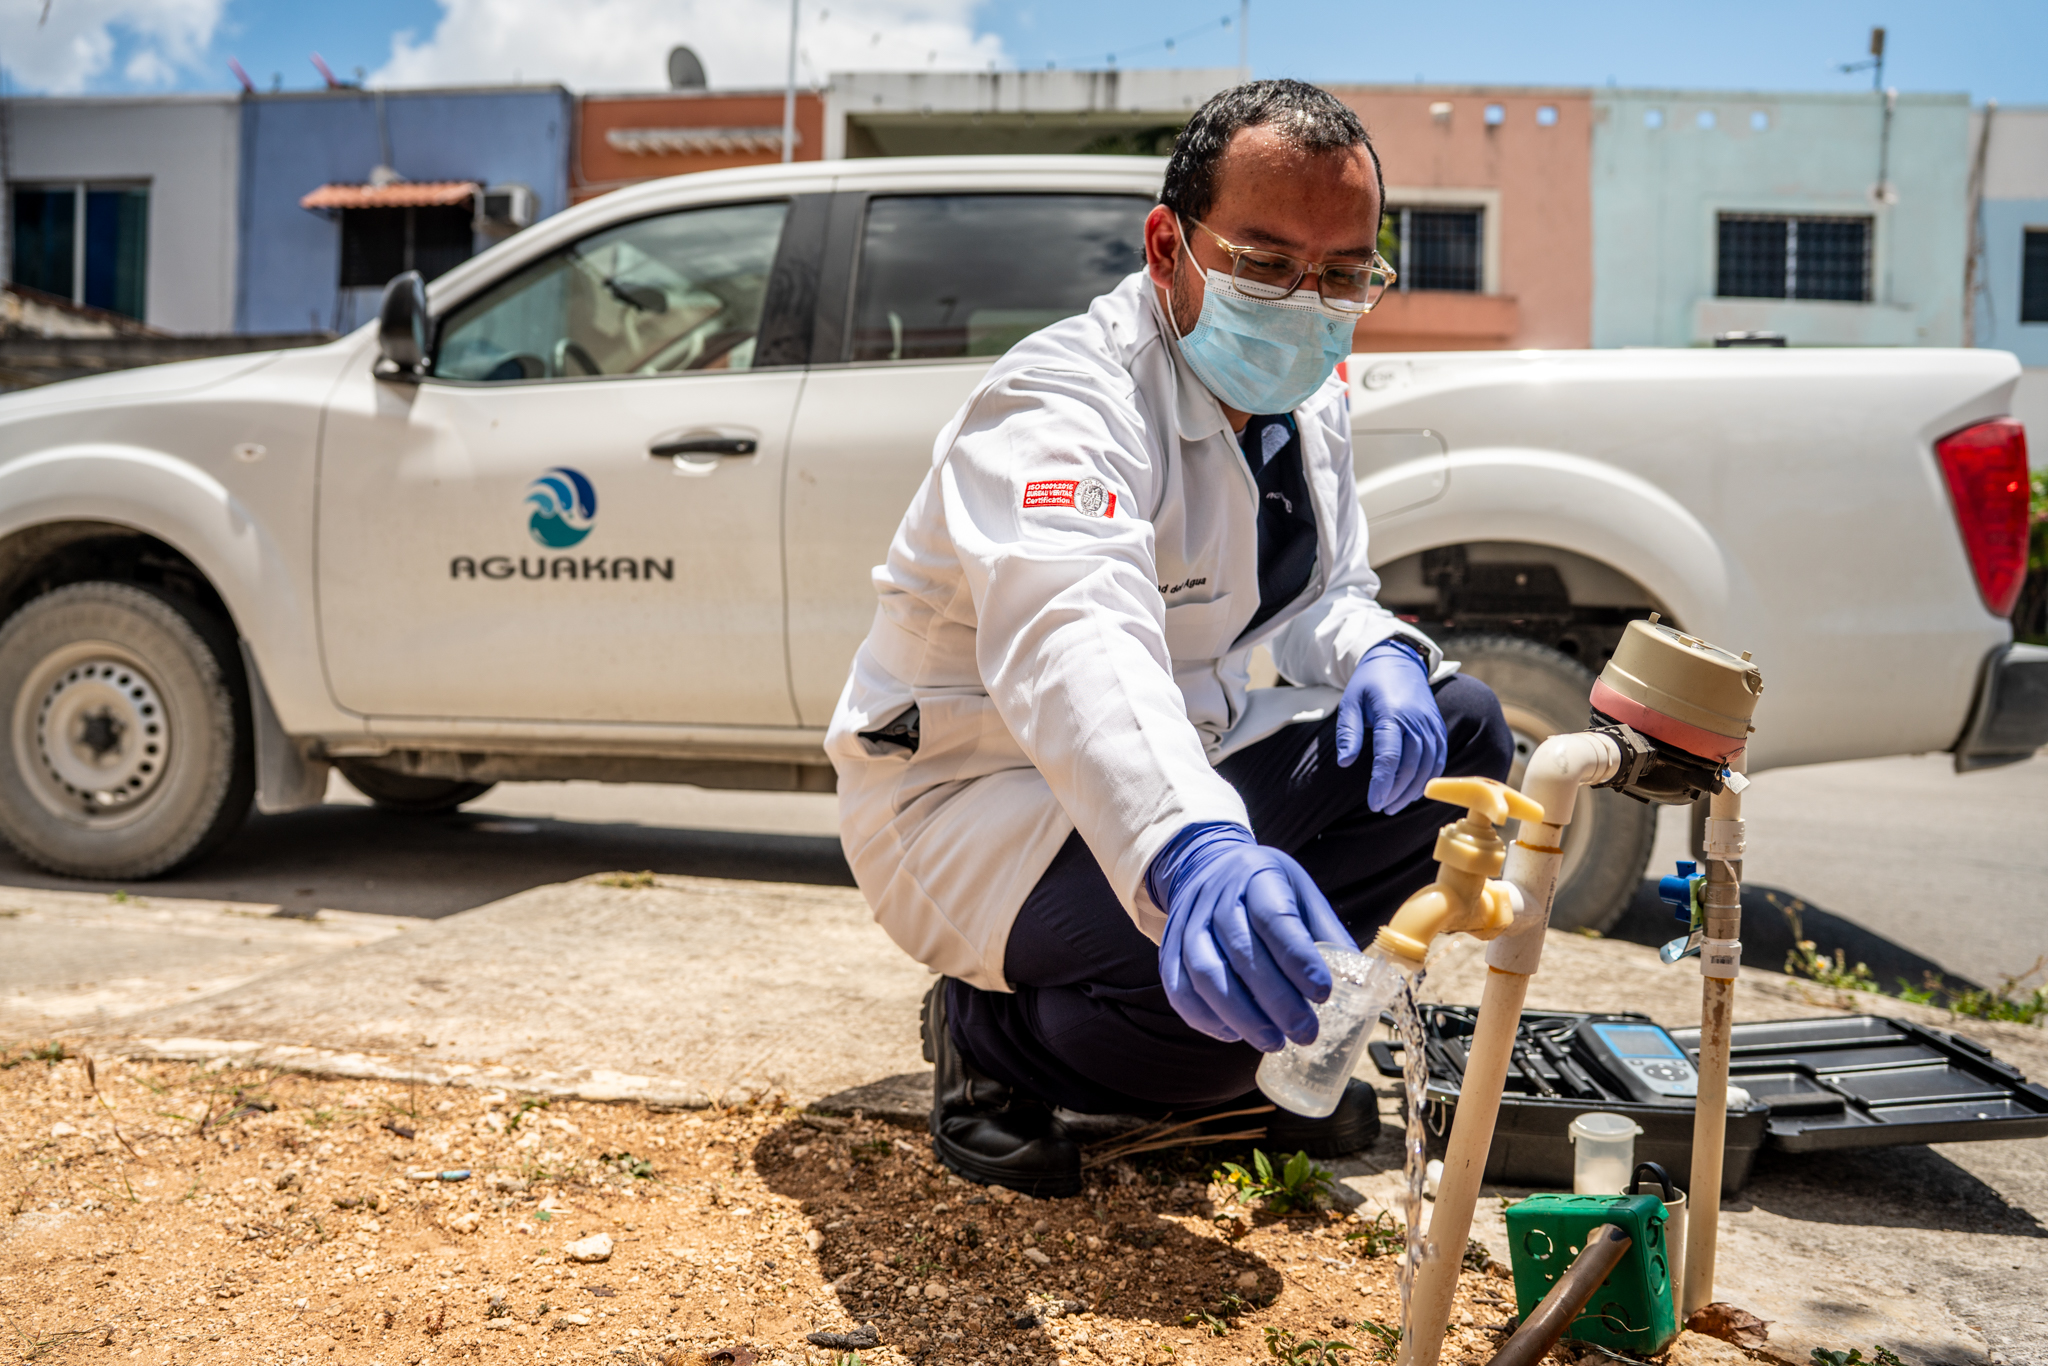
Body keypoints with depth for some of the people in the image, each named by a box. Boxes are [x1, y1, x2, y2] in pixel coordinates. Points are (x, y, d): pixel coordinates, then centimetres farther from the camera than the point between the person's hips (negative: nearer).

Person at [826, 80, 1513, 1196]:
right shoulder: (1061, 401, -26)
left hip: (1178, 767, 9)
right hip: (979, 788, -8)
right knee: (1214, 965, -35)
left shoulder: (1309, 402, 2)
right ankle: (992, 1040, -1)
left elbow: (1326, 591, 13)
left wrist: (1380, 654, -13)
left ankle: (1261, 1040, 6)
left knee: (1458, 731, -2)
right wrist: (1191, 852, -64)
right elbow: (1069, 641, -45)